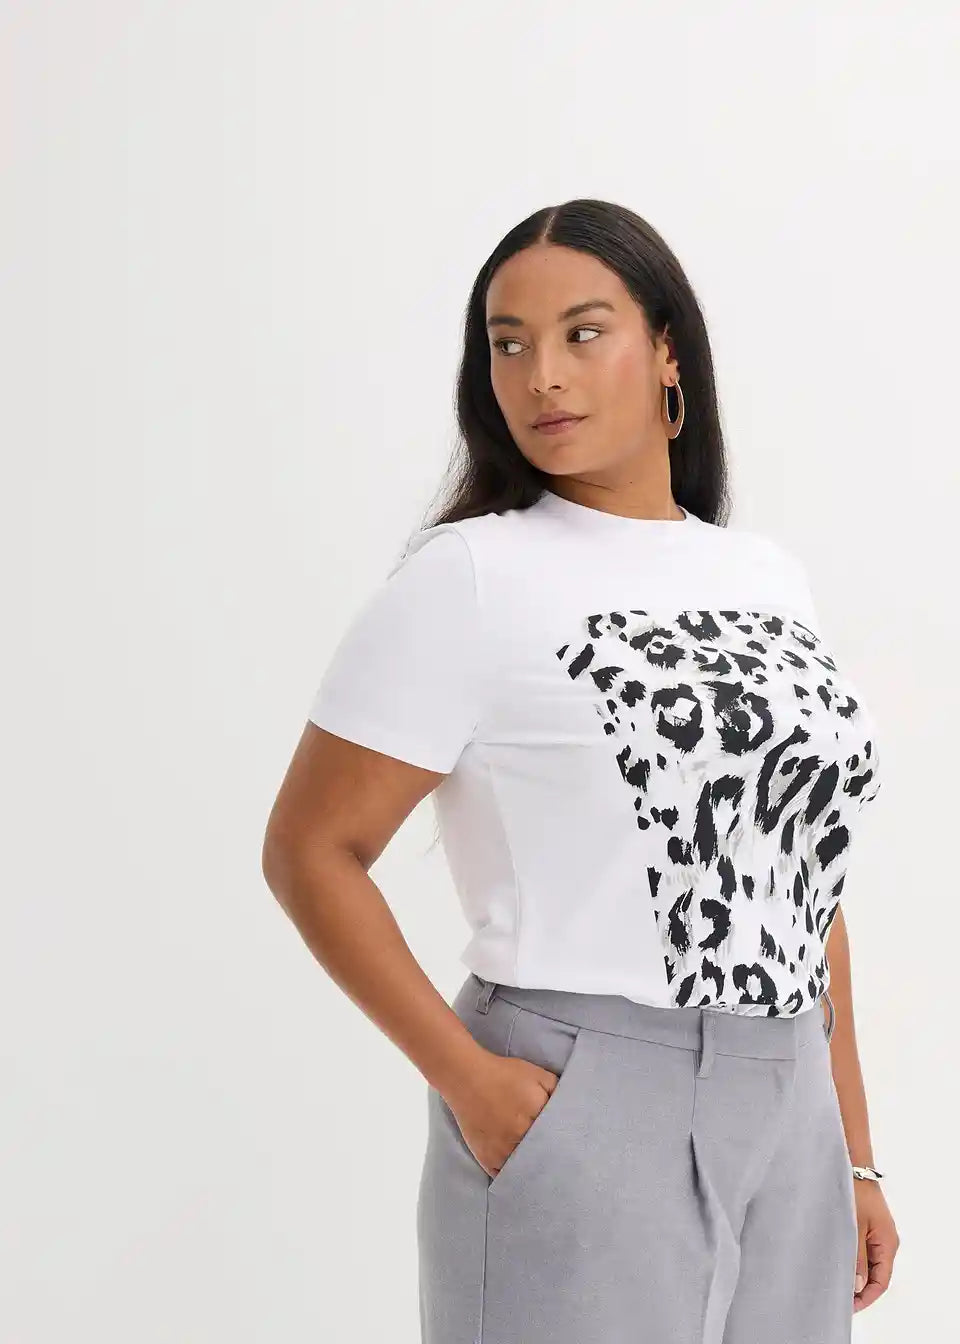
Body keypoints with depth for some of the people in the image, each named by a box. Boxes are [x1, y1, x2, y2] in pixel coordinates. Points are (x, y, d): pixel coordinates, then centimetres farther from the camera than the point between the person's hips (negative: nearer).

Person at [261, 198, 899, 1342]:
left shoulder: (767, 576, 9)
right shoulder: (468, 579, -8)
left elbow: (804, 882, 12)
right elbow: (310, 851, -8)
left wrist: (852, 1153, 12)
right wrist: (467, 1079, -16)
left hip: (787, 1126, 6)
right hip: (573, 1129, -5)